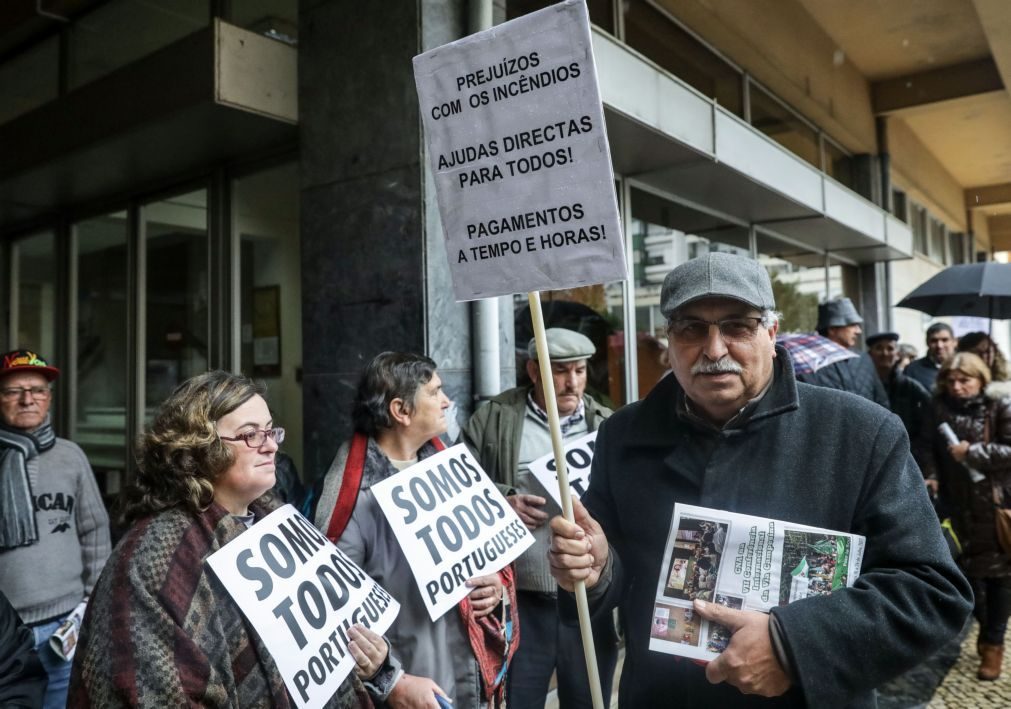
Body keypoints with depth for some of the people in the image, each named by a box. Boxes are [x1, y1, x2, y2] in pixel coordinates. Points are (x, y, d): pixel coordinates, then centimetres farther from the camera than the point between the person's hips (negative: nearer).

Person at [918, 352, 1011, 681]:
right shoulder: (940, 406, 2)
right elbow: (930, 446, 9)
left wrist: (972, 452, -19)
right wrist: (931, 475, -5)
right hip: (961, 504, 4)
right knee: (969, 567, 12)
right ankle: (985, 627, 34)